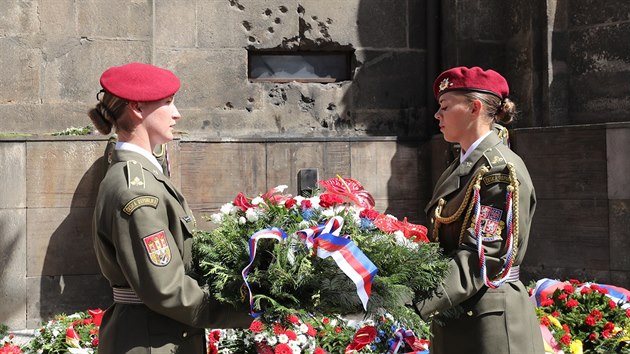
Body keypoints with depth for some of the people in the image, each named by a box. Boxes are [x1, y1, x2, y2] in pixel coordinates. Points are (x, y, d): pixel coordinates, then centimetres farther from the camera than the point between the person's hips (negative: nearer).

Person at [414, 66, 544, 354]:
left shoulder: (500, 170, -13)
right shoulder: (461, 167, 14)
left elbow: (481, 258, -21)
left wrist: (418, 304, -27)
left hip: (488, 323, -8)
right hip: (452, 319, 8)